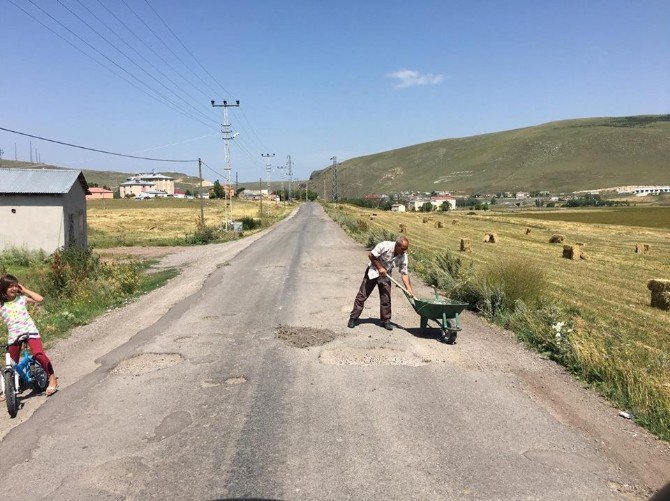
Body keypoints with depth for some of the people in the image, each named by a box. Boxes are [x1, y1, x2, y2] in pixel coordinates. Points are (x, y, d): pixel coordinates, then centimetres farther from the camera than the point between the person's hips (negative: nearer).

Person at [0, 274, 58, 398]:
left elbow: (39, 299, -7)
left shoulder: (21, 298, 3)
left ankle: (52, 378, -7)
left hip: (29, 331, -2)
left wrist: (24, 290, -3)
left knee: (39, 354, -22)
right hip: (13, 335, 2)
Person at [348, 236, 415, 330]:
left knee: (386, 299, 2)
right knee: (362, 296, 0)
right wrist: (379, 268, -21)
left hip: (385, 275, 4)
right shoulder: (385, 246, -29)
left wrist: (409, 289, -19)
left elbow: (404, 274, -11)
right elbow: (371, 255, -19)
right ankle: (353, 318, 9)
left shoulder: (403, 257, -15)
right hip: (373, 271, -3)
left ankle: (386, 321, 18)